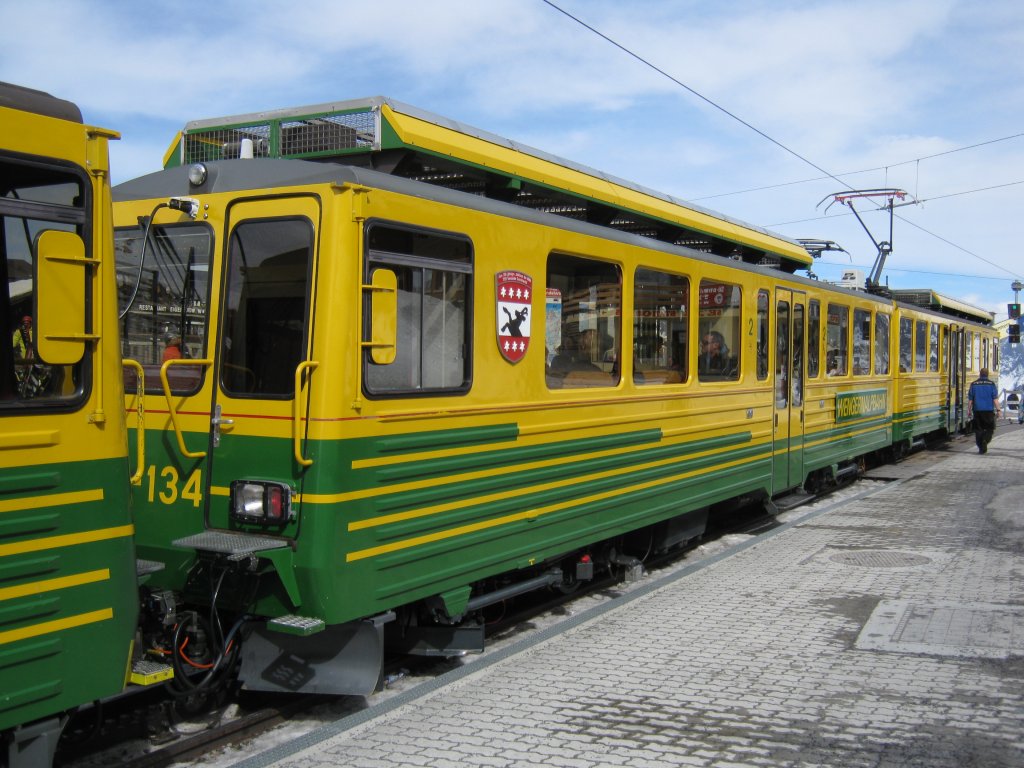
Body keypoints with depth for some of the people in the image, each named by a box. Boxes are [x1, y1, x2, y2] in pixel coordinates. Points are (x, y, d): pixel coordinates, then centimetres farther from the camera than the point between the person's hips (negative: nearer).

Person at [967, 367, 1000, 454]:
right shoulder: (991, 384, -4)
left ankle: (981, 448, 6)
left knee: (978, 430, 8)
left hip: (977, 411, 2)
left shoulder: (974, 384, 3)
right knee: (989, 428, 10)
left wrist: (969, 410, 12)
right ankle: (985, 441, -15)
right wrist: (998, 410, -2)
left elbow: (970, 400, 5)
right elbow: (995, 399, -7)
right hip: (988, 410, -2)